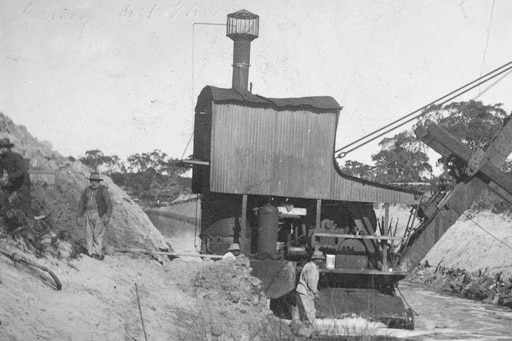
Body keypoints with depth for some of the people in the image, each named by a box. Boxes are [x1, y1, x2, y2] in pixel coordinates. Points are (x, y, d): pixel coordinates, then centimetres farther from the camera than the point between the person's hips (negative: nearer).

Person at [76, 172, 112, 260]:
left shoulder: (103, 190, -2)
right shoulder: (86, 191, 11)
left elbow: (109, 204, -6)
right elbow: (81, 204, 16)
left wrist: (108, 216, -15)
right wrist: (79, 216, 11)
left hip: (100, 214, -4)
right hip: (88, 214, 4)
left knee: (98, 234, -10)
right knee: (89, 234, 1)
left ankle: (97, 252, -10)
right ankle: (91, 252, 5)